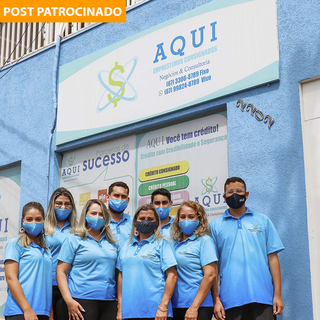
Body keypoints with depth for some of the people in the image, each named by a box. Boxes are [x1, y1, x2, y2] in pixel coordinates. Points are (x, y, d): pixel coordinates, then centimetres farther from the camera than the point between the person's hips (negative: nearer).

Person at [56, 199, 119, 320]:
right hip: (82, 301, -4)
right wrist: (69, 301, -13)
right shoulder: (74, 240, 3)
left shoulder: (112, 243, 17)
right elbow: (61, 272, -3)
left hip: (109, 302, 4)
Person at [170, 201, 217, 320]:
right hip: (176, 305, 5)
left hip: (199, 306, -5)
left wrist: (194, 307, -15)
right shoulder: (176, 242, 11)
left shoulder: (204, 240, -4)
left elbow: (210, 275, -12)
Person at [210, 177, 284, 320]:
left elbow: (272, 257, 7)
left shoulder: (262, 220, 11)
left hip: (262, 296, 0)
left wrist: (278, 294, 0)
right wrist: (216, 299, -1)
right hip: (231, 298, 0)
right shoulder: (215, 225, 9)